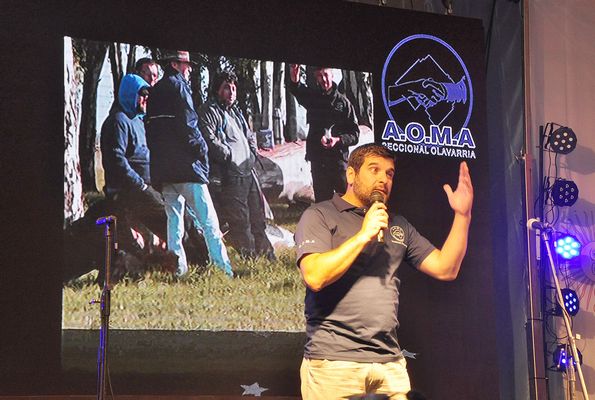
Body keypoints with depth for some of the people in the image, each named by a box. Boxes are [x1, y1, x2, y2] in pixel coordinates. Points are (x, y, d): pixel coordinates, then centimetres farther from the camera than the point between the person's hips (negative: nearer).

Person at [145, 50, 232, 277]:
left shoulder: (154, 91, 18)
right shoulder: (179, 86, -5)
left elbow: (149, 130, 17)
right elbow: (187, 124, -14)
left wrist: (158, 155, 17)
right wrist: (201, 148, -5)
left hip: (162, 169, 8)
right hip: (185, 165, -8)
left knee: (173, 219, 9)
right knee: (208, 220, -6)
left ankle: (178, 270, 7)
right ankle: (223, 268, -8)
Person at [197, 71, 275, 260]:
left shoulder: (236, 112, 23)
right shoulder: (209, 111, -3)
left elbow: (250, 136, 32)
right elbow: (209, 140, -16)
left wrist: (253, 154, 14)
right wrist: (230, 155, -12)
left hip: (249, 172, 9)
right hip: (230, 175, -9)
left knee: (258, 216, 11)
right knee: (240, 220, -8)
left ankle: (267, 254, 18)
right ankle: (249, 257, -4)